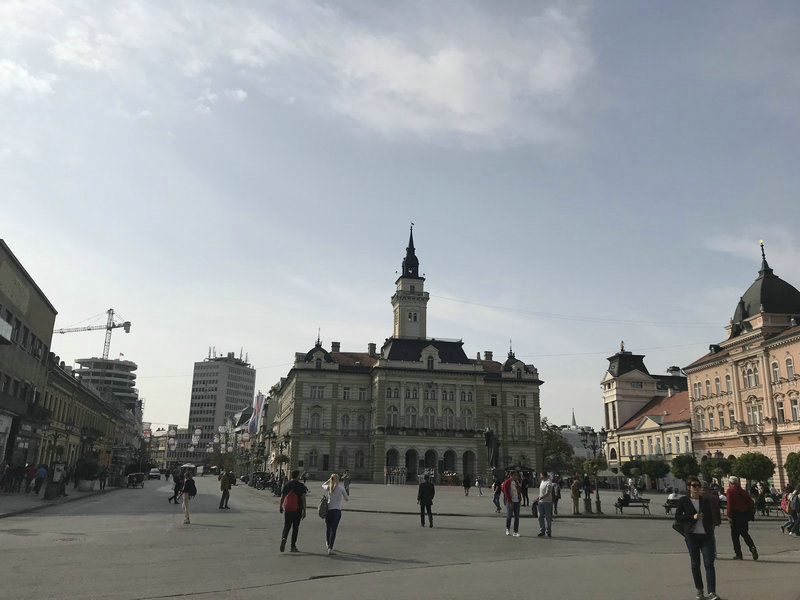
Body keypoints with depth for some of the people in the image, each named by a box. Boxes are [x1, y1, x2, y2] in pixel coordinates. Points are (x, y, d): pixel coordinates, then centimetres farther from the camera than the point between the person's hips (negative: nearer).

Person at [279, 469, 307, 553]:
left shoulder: (286, 484, 4)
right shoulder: (301, 486, -6)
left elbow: (282, 497, 9)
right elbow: (303, 499, -10)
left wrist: (280, 507, 23)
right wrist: (304, 511, -7)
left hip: (287, 509, 2)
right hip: (297, 509, -2)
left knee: (286, 526, 10)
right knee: (295, 527, 8)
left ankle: (283, 538, -18)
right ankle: (293, 546, 10)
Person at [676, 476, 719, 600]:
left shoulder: (705, 500, 9)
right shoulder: (683, 501, 2)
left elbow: (711, 516, 15)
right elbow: (677, 518, -1)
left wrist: (711, 531, 5)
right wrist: (692, 517, -13)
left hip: (706, 535, 1)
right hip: (691, 535, -1)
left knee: (709, 564, -8)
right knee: (695, 564, 7)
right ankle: (699, 590, 21)